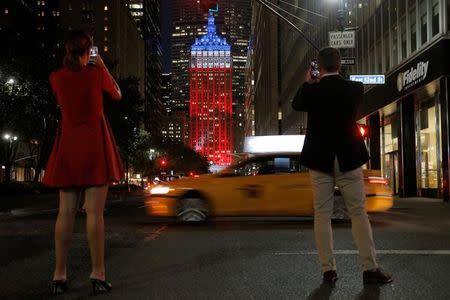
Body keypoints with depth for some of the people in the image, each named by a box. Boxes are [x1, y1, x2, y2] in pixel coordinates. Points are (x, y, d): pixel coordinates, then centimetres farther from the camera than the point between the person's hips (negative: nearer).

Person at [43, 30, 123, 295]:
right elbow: (117, 95, 13)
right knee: (95, 212, -4)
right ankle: (98, 275, -2)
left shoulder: (56, 78, 4)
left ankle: (60, 275, 8)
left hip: (68, 146, 3)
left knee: (66, 212, 5)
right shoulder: (96, 73, -4)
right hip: (95, 146, -3)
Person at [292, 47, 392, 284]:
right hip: (348, 158, 0)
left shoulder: (311, 91, -7)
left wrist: (308, 82, 23)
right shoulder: (355, 88, -4)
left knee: (322, 215, 6)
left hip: (320, 160, 0)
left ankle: (328, 269, 8)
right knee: (358, 213, 5)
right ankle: (370, 269, 4)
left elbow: (296, 105, 14)